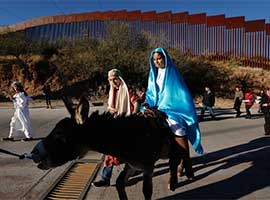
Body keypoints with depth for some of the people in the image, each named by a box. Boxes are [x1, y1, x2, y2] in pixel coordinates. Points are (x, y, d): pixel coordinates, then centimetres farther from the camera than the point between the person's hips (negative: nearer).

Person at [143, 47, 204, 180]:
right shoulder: (154, 73, 11)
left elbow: (176, 93, -9)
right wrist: (148, 102, -4)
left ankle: (187, 165, -13)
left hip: (171, 109, -6)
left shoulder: (171, 72, -5)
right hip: (158, 108, 6)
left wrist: (162, 108, -14)